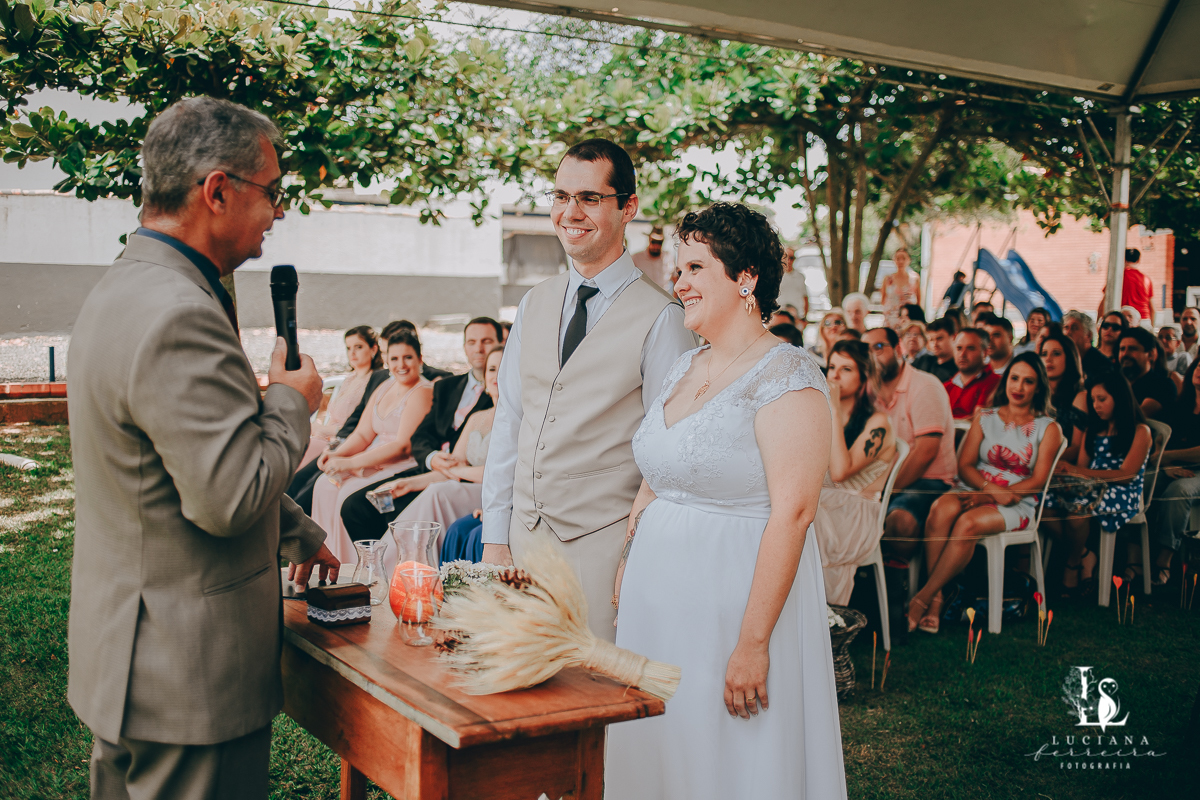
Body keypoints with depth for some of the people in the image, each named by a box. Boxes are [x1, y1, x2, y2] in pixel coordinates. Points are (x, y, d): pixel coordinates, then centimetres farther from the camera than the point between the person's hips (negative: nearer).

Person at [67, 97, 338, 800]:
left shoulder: (125, 289, 10)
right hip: (187, 675, -10)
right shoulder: (178, 317, -25)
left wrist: (299, 533, 26)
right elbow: (232, 498, -27)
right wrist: (291, 402, -10)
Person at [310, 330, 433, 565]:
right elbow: (363, 434, 13)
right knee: (325, 485, -10)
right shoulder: (384, 388, 14)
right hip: (373, 462, 8)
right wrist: (335, 455, -8)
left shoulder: (422, 392, -12)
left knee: (350, 495, -24)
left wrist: (350, 463, -20)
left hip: (405, 467, -8)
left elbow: (404, 445, -19)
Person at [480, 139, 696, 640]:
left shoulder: (660, 318, -10)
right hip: (524, 536, 5)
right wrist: (495, 538, 7)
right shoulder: (534, 305, 9)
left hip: (605, 542, -5)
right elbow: (508, 423, 10)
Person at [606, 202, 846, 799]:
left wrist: (753, 643, -24)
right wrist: (626, 571, 11)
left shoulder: (786, 376, -14)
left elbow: (793, 511, -21)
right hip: (660, 595, 8)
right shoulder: (685, 369, 11)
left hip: (735, 590, -7)